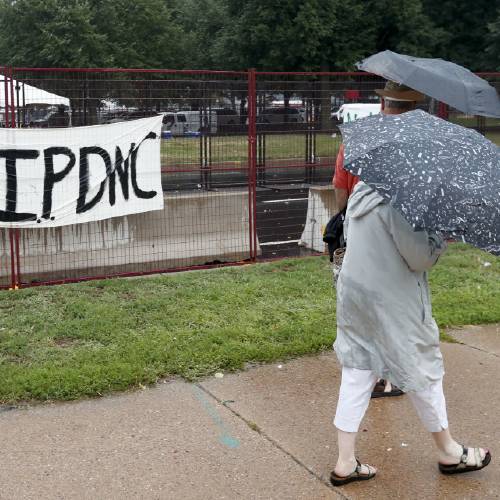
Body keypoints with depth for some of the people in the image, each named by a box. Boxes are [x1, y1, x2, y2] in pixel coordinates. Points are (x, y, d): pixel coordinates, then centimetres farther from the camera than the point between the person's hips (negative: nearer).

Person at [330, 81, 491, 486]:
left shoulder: (363, 187, 2)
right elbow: (422, 258, -21)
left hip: (354, 288, 7)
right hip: (391, 299, -7)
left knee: (358, 371, 11)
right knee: (422, 370, 12)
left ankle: (346, 463, 15)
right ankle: (449, 453, 33)